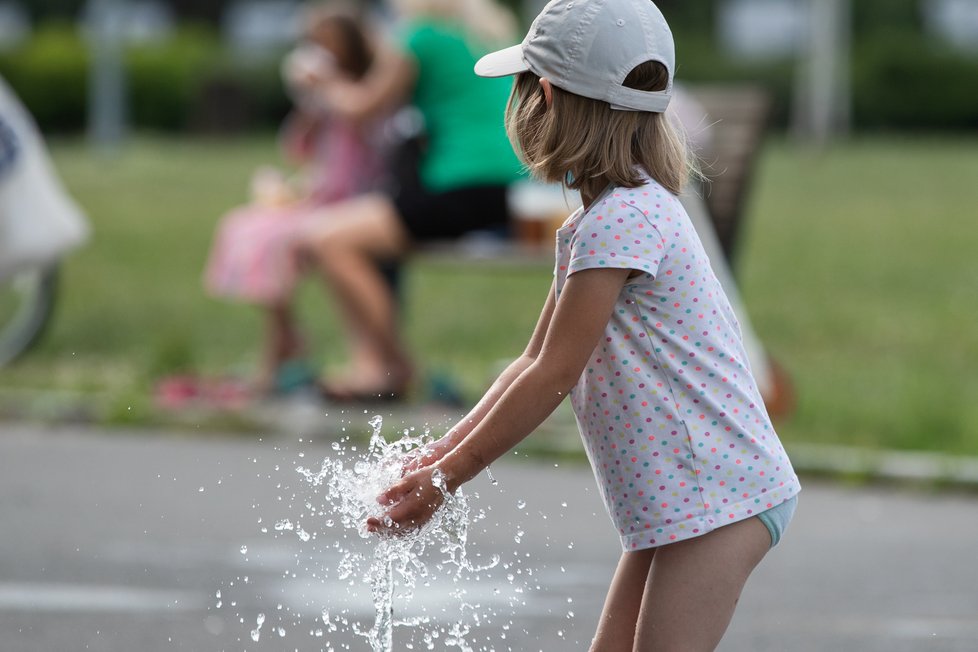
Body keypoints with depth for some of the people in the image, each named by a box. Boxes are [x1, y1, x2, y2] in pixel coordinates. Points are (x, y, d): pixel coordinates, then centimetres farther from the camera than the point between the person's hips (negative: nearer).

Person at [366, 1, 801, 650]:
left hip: (720, 496, -10)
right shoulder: (597, 221, 15)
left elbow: (552, 379, -17)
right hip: (672, 500, 10)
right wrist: (442, 452, 8)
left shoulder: (621, 220, -18)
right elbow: (536, 362, 17)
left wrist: (446, 478, -11)